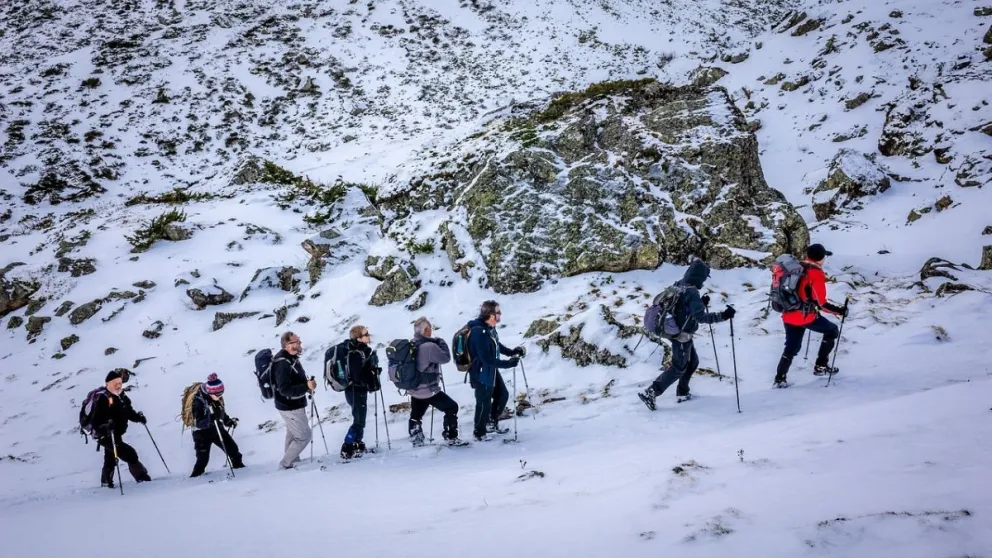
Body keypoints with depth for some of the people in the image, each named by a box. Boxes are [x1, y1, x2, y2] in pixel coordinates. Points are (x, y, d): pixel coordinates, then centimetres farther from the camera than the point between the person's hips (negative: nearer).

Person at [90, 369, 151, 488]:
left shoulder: (123, 398, 3)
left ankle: (106, 482, 41)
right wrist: (105, 426, -45)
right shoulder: (103, 399, -21)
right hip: (107, 436, -9)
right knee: (130, 454, -16)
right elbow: (97, 421, -27)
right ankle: (141, 476, -9)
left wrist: (138, 417, -1)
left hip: (117, 435, 9)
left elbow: (129, 412, 17)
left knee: (110, 460, 25)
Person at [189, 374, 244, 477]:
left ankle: (239, 466, 29)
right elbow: (199, 423, -31)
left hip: (217, 429, 6)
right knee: (203, 459, -6)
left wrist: (229, 421, 0)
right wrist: (210, 419, -48)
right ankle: (195, 477, 12)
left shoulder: (218, 398, -6)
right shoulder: (199, 402, -28)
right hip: (203, 433, -6)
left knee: (232, 448, 8)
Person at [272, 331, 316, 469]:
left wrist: (307, 384, 3)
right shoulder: (282, 364, -30)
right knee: (305, 435, -1)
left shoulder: (291, 357, 1)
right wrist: (306, 387, -38)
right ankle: (286, 463, 11)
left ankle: (291, 460, 41)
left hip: (293, 404, 10)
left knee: (293, 433, 25)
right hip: (291, 407, -10)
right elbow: (285, 389, -33)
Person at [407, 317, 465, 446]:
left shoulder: (412, 345, 3)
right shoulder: (430, 346, -23)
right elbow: (446, 357, -14)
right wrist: (441, 342, 0)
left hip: (415, 389, 8)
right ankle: (451, 438, 5)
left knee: (416, 415, 19)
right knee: (451, 407, 5)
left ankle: (416, 439, 26)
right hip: (429, 390, -8)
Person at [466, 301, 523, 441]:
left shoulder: (489, 328, -1)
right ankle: (479, 433, 25)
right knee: (484, 403, 5)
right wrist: (508, 363, -27)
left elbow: (496, 345, 17)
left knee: (503, 395, 22)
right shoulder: (479, 332, -31)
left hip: (491, 370, 10)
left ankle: (492, 422, 42)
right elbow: (487, 358, -31)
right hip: (481, 373, -10)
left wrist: (512, 352, 4)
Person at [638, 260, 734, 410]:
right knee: (678, 367, 3)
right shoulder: (691, 292, -24)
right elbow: (701, 317, -30)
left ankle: (682, 393, 32)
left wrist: (701, 303, 16)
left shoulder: (678, 285, 3)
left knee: (693, 361, 22)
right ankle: (650, 392, 0)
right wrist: (723, 316, -32)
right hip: (682, 336, -9)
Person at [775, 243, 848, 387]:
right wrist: (839, 311, -10)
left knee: (791, 347, 18)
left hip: (789, 315, 6)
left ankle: (780, 378, 9)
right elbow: (820, 303, -16)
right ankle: (821, 366, 17)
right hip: (805, 316, -6)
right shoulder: (816, 274, -13)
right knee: (832, 330, 17)